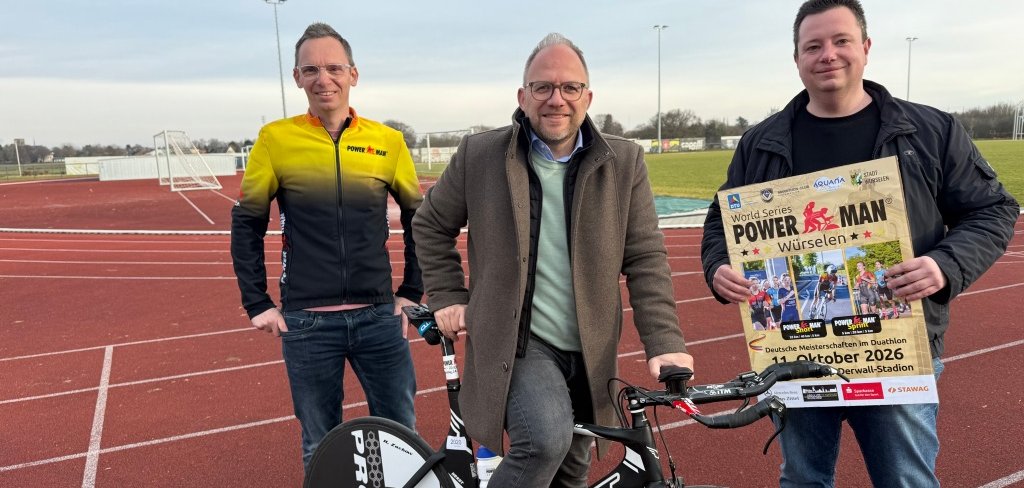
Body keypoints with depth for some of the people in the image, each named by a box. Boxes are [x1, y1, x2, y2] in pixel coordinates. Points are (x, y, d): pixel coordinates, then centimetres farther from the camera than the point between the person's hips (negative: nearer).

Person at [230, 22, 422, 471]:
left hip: (378, 317, 1)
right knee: (321, 447, 12)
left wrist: (412, 292, 7)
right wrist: (257, 304, 2)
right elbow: (246, 224, 6)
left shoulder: (387, 141, 1)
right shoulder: (276, 139, -2)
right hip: (307, 323, -1)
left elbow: (418, 218, 12)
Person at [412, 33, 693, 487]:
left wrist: (664, 342, -12)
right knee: (547, 440, -27)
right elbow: (430, 225, 9)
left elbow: (646, 258, -3)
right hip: (515, 341, -3)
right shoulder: (479, 155, -5)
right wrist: (447, 297, 2)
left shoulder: (624, 163, -2)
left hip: (588, 352, 3)